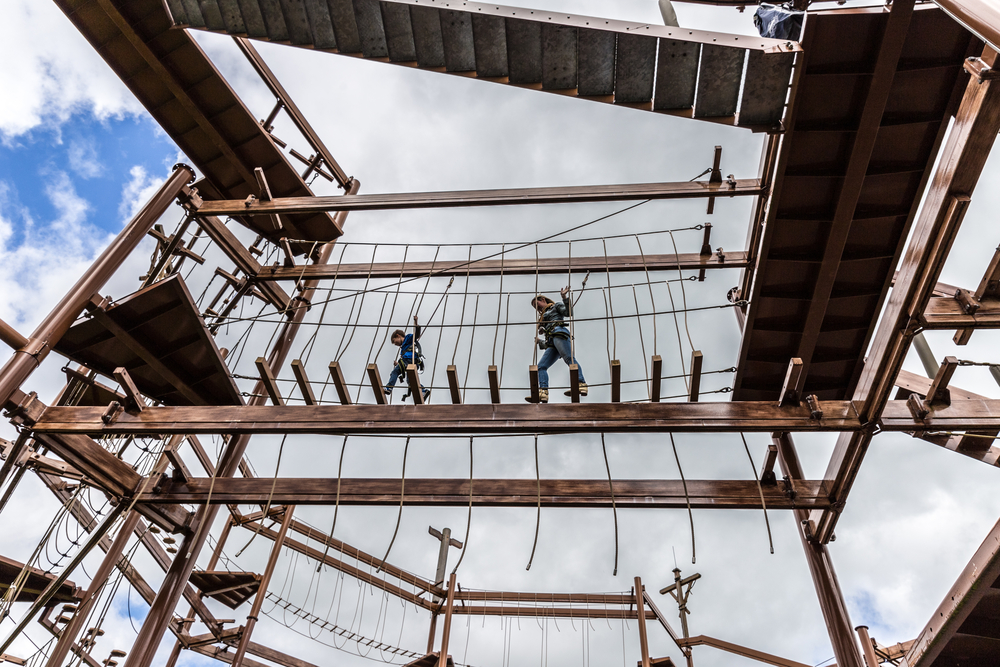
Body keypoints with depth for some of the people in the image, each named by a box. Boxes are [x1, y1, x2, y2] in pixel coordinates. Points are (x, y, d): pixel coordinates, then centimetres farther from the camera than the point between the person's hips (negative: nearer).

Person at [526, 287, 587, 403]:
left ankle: (581, 385, -41)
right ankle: (543, 392, -24)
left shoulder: (556, 307, 22)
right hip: (552, 343, 8)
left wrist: (565, 297, -4)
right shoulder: (543, 317, 39)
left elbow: (569, 312, 1)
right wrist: (539, 341, 21)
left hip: (559, 333, -8)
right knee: (541, 366, -8)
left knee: (569, 358, -26)